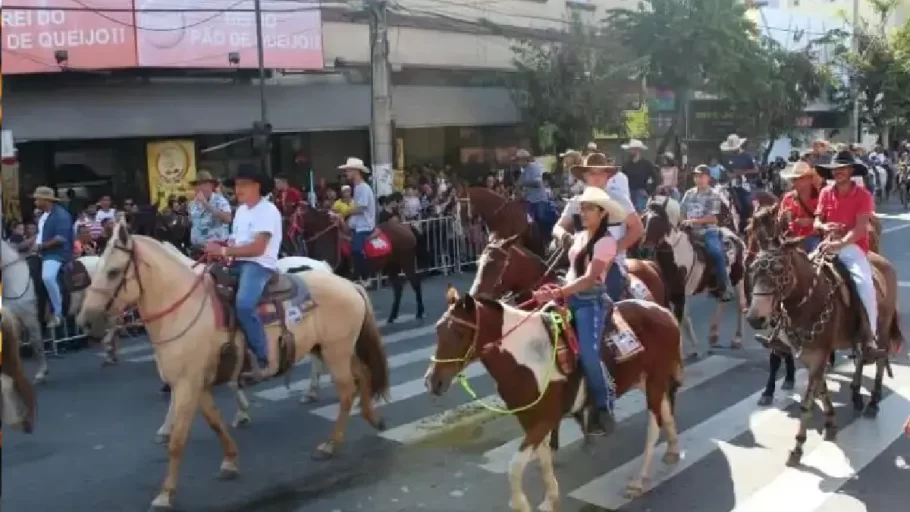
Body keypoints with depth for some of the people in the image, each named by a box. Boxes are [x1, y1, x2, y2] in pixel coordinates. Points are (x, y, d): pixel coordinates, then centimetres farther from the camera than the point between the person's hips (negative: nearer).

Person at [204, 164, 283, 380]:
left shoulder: (268, 210, -10)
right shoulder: (241, 210, 18)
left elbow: (257, 248, -19)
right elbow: (236, 242, 17)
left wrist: (223, 251, -19)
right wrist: (219, 248, -5)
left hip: (259, 265, -9)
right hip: (239, 264, 9)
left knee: (244, 305, -34)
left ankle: (263, 360, -23)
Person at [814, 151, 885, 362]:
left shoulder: (863, 195, -6)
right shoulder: (825, 193, 7)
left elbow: (860, 228, -15)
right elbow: (817, 221, 9)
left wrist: (839, 244, -29)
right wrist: (824, 227, -16)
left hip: (852, 247, -4)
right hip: (828, 245, 4)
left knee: (865, 282, -29)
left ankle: (870, 339, -24)